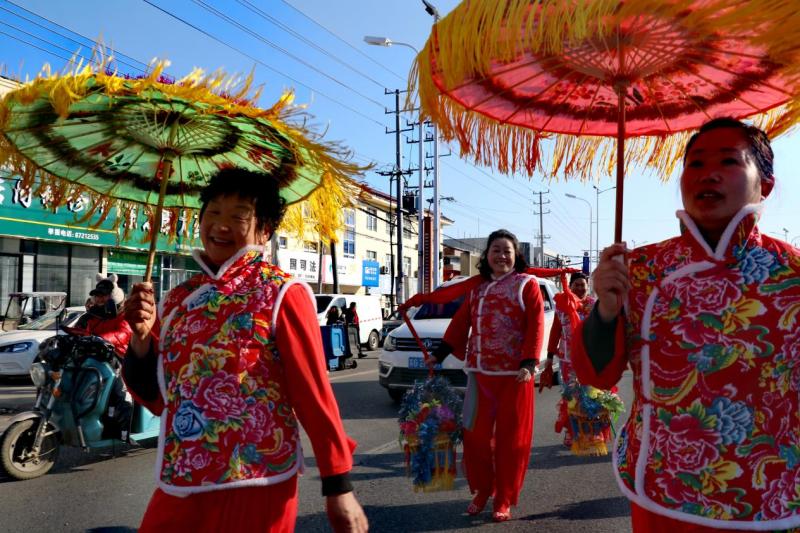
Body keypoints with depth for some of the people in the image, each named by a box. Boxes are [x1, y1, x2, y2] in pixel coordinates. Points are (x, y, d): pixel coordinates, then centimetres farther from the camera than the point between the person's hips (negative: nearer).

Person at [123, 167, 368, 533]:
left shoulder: (281, 294, -8)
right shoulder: (178, 299, 7)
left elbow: (313, 392, -10)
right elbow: (158, 397, 10)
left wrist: (338, 486, -10)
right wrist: (141, 336, -7)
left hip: (255, 486, -4)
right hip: (179, 485, 5)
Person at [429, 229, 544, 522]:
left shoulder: (527, 284, 1)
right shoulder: (476, 288, 14)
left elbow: (536, 326, -7)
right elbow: (460, 323, 13)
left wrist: (528, 364, -17)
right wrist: (440, 353, 7)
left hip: (514, 374, -4)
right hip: (479, 372, 4)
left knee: (510, 438, 4)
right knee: (476, 434, 7)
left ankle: (503, 500, 18)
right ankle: (482, 491, 27)